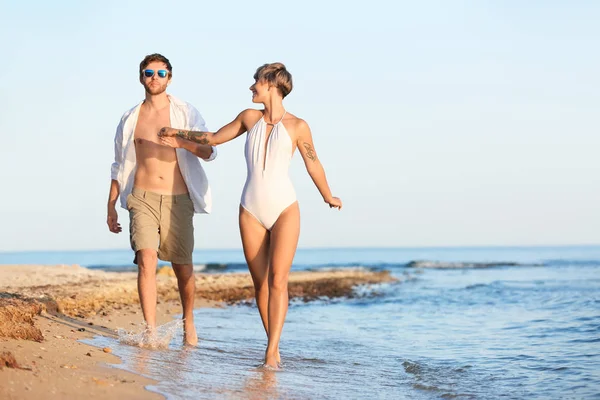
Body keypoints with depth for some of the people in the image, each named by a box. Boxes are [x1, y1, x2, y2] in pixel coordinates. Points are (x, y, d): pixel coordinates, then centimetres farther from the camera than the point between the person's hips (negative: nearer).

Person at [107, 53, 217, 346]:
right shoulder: (130, 119, 12)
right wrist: (111, 207, 14)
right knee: (146, 261, -17)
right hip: (143, 198, 1)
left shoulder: (185, 113, 5)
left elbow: (209, 151, -6)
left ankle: (188, 323, 27)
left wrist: (179, 140, -24)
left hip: (178, 200, -1)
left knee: (183, 267, 5)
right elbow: (120, 167, 18)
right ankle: (151, 330, -16)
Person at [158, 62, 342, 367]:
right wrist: (181, 136, 32)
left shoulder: (297, 126, -1)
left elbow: (313, 164, 12)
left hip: (285, 209, -3)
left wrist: (328, 197, 24)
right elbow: (214, 138, 24)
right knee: (260, 283, 4)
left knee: (277, 280, -14)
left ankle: (271, 353, -17)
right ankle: (275, 350, 12)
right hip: (251, 212, 3)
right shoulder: (249, 117, 9)